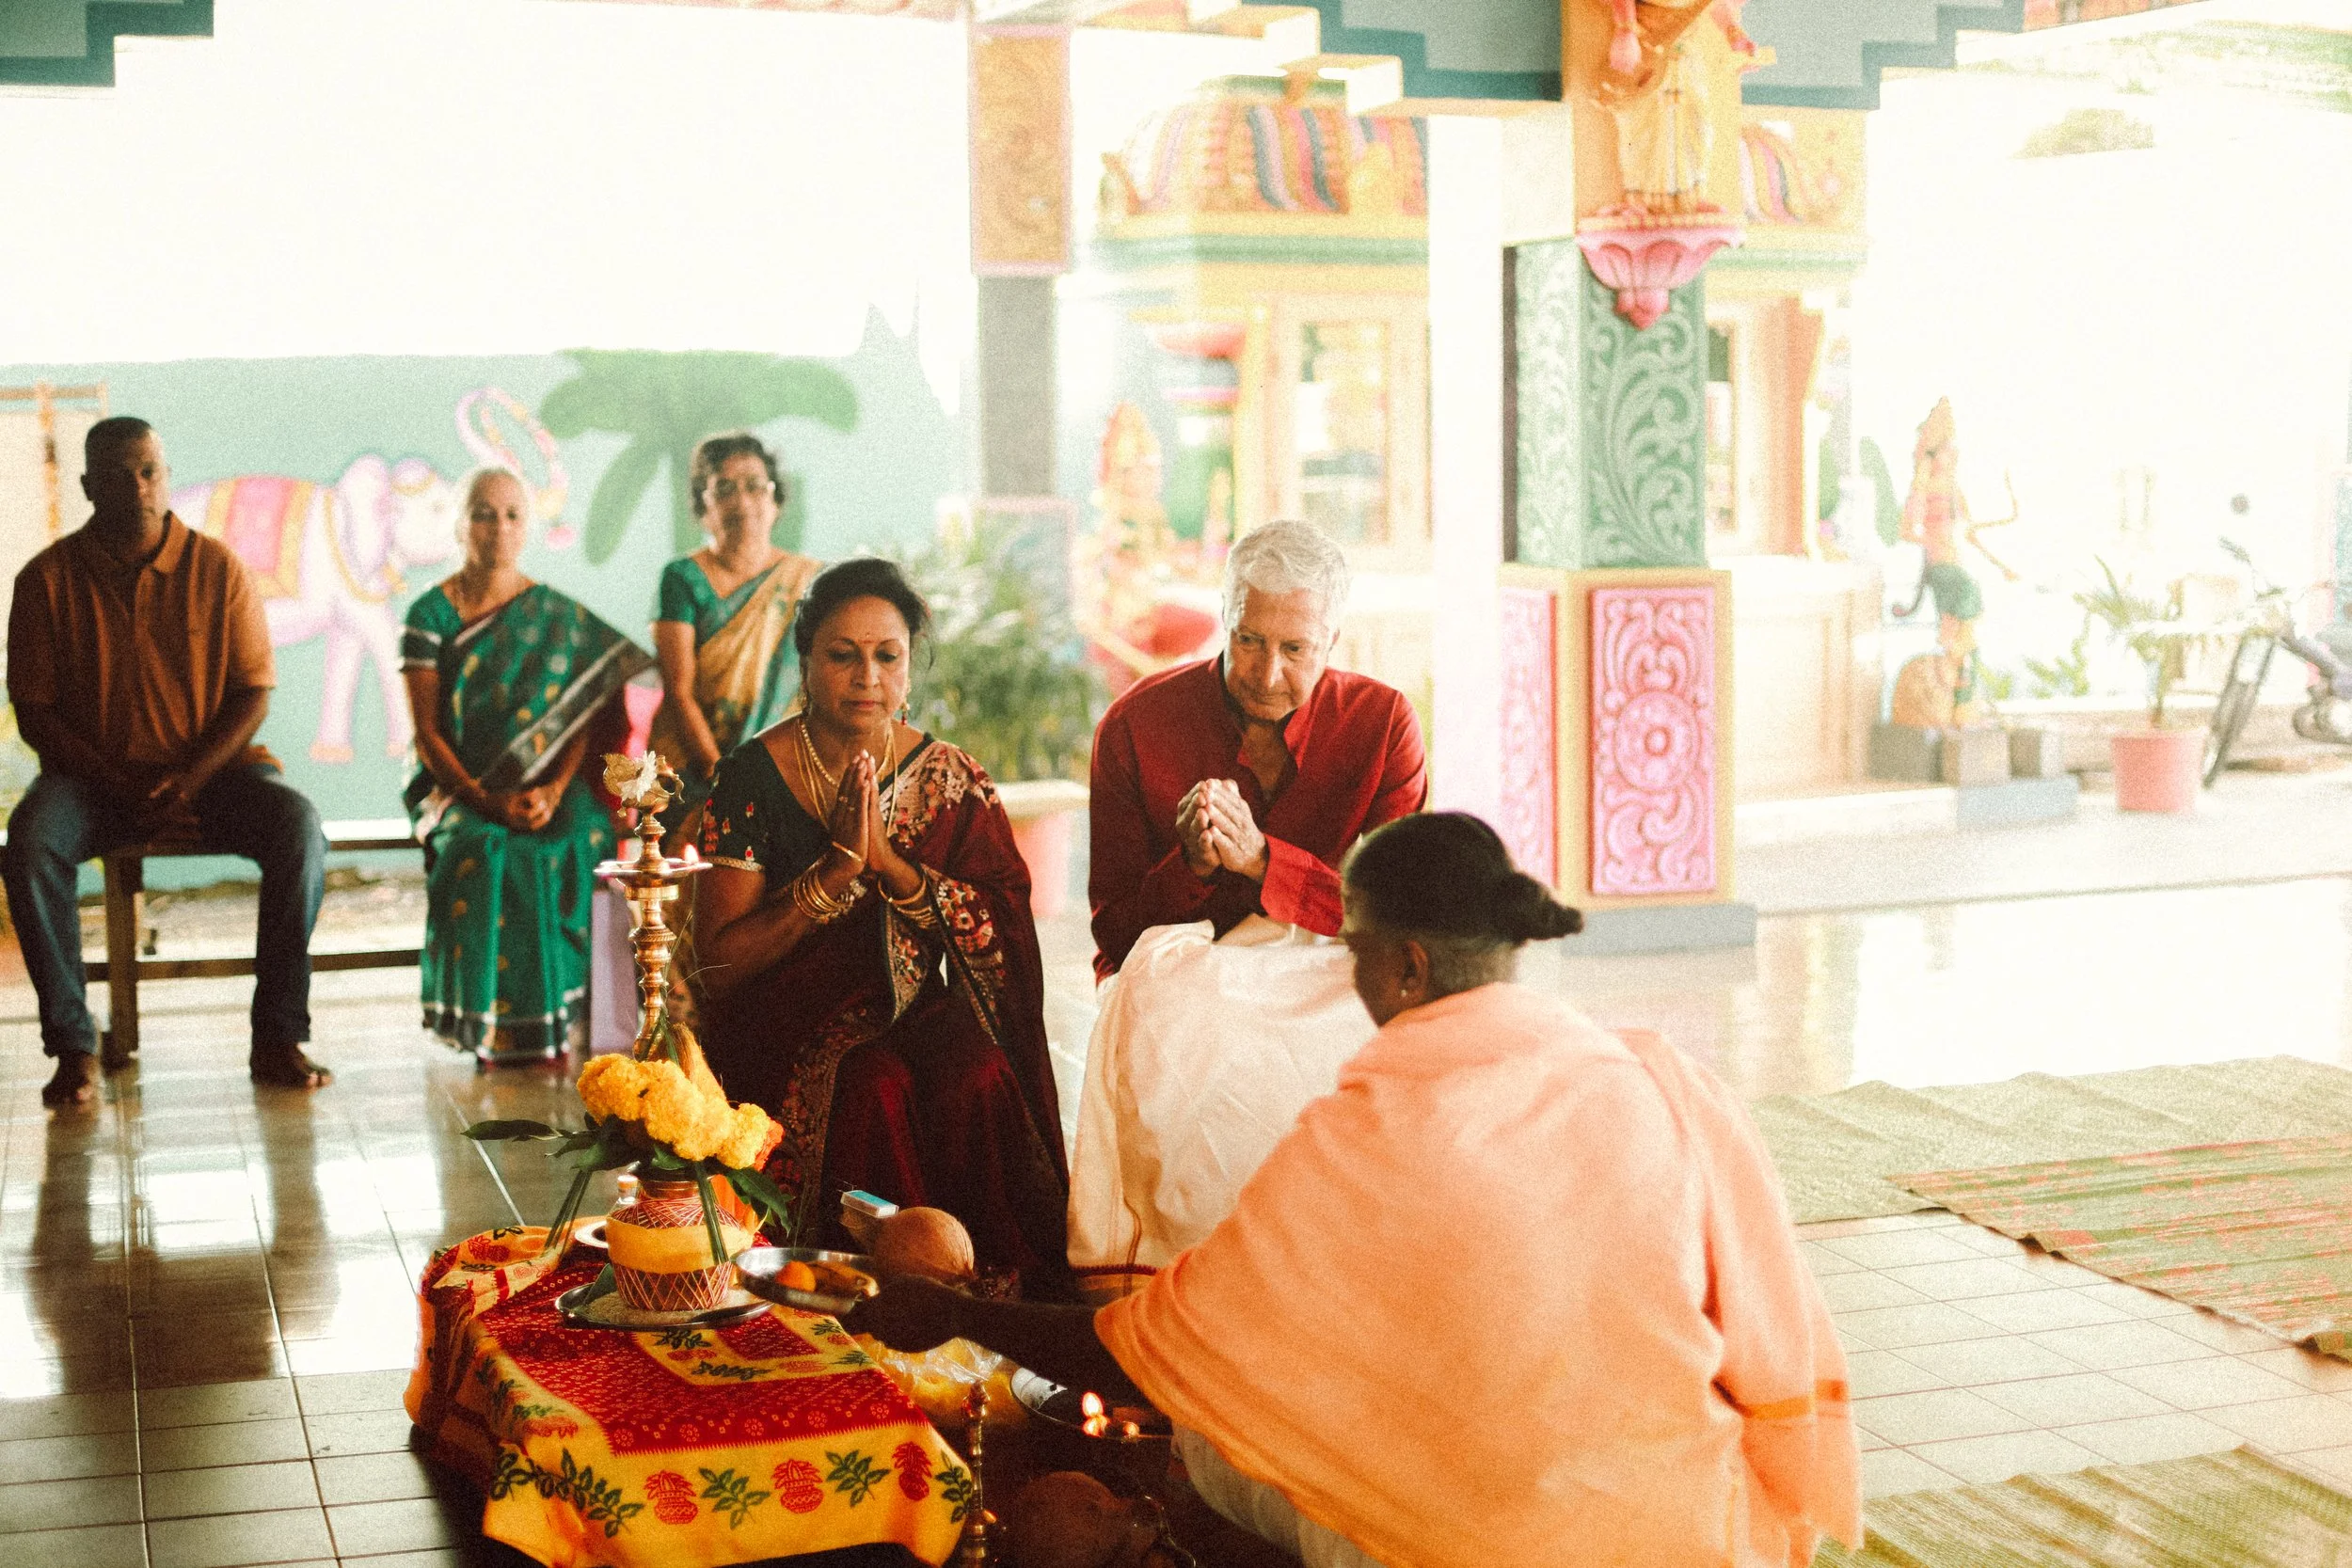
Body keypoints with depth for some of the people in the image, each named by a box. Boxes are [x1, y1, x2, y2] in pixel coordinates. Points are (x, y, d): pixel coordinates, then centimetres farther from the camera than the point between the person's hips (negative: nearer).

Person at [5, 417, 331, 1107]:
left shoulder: (216, 568, 0)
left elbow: (253, 694, 0)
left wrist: (190, 778, -16)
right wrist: (116, 785, -15)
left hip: (210, 771, 0)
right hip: (92, 777, 0)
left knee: (298, 828, -29)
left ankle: (278, 1038, -22)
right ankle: (73, 1046, -24)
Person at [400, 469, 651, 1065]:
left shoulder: (561, 616, 9)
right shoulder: (431, 614, 3)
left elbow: (580, 718, 2)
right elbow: (428, 733, -3)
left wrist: (553, 790, -17)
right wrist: (485, 799, -18)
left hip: (546, 786, 2)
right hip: (458, 787, -1)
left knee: (581, 843, -32)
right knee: (489, 852, -35)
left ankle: (553, 1013, -22)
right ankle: (493, 1022, -26)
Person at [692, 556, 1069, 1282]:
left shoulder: (950, 780, 4)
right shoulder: (754, 779, -4)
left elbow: (1004, 930, -6)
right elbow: (718, 964, -8)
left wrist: (888, 861, -18)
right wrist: (835, 871, -18)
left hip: (919, 1013, 2)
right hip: (789, 1025, -2)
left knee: (978, 1081, -29)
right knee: (872, 1088, -32)